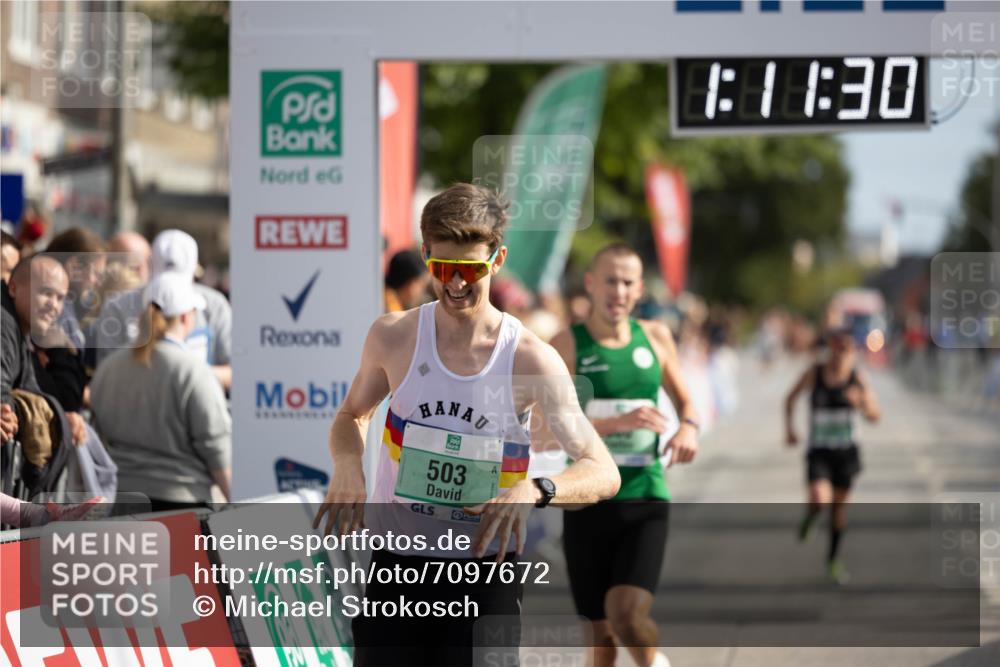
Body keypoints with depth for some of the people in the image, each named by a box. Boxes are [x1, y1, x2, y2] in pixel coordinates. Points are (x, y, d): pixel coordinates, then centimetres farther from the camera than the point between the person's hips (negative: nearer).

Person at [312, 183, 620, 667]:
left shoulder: (531, 361, -8)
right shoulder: (393, 338, -1)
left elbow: (604, 473, -8)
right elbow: (352, 415, 19)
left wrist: (534, 491, -29)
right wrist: (347, 466, -6)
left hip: (485, 572, -2)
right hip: (397, 565, 2)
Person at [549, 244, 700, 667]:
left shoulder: (655, 338, 7)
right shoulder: (567, 346, -4)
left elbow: (684, 400, 23)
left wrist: (689, 426, -1)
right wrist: (617, 423, -24)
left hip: (645, 500, 1)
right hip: (588, 501, -1)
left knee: (628, 614, -20)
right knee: (602, 632, 6)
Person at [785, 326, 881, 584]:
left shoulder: (857, 377, -7)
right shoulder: (815, 372, -9)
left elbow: (875, 416, -8)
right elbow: (791, 398, 7)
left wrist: (862, 403, -28)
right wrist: (789, 426, -3)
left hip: (846, 450, 2)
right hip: (819, 450, -2)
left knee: (839, 504, 10)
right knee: (820, 500, -22)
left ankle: (833, 559, 29)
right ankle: (809, 516, 16)